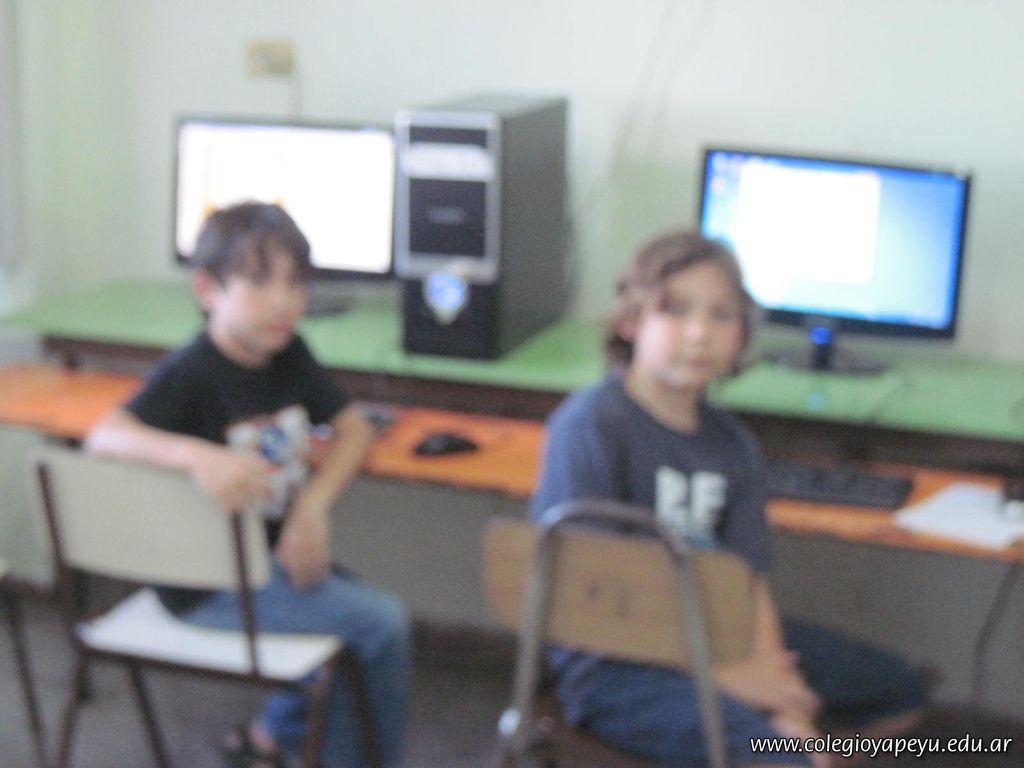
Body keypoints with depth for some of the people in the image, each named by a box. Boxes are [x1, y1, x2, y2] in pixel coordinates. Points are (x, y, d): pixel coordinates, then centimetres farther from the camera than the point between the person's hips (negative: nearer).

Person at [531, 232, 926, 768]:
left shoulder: (732, 446, 7)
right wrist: (723, 673, -17)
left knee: (899, 694, 14)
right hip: (613, 664, -8)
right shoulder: (589, 425, -14)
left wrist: (785, 707, -14)